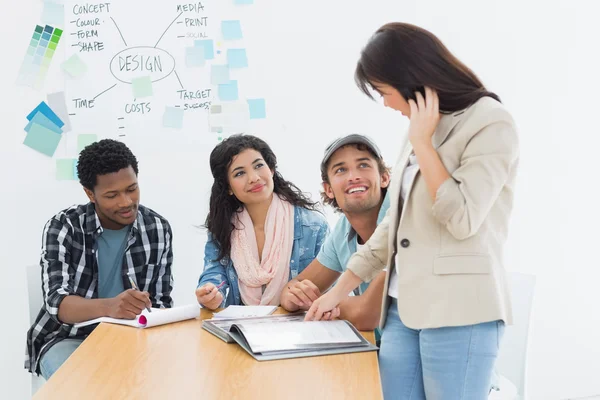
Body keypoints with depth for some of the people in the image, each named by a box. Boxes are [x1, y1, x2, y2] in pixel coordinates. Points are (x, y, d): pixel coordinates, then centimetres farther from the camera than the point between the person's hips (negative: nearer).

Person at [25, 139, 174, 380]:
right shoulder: (63, 228, -12)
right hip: (69, 338, -2)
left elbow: (161, 301, 2)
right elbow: (56, 302, -23)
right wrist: (108, 307, -43)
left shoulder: (158, 229, -4)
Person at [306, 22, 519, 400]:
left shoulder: (491, 123, -8)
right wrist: (340, 289, 18)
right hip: (403, 307, 7)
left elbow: (462, 220, -17)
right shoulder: (424, 127, 14)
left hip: (458, 313, -7)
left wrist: (422, 143, -11)